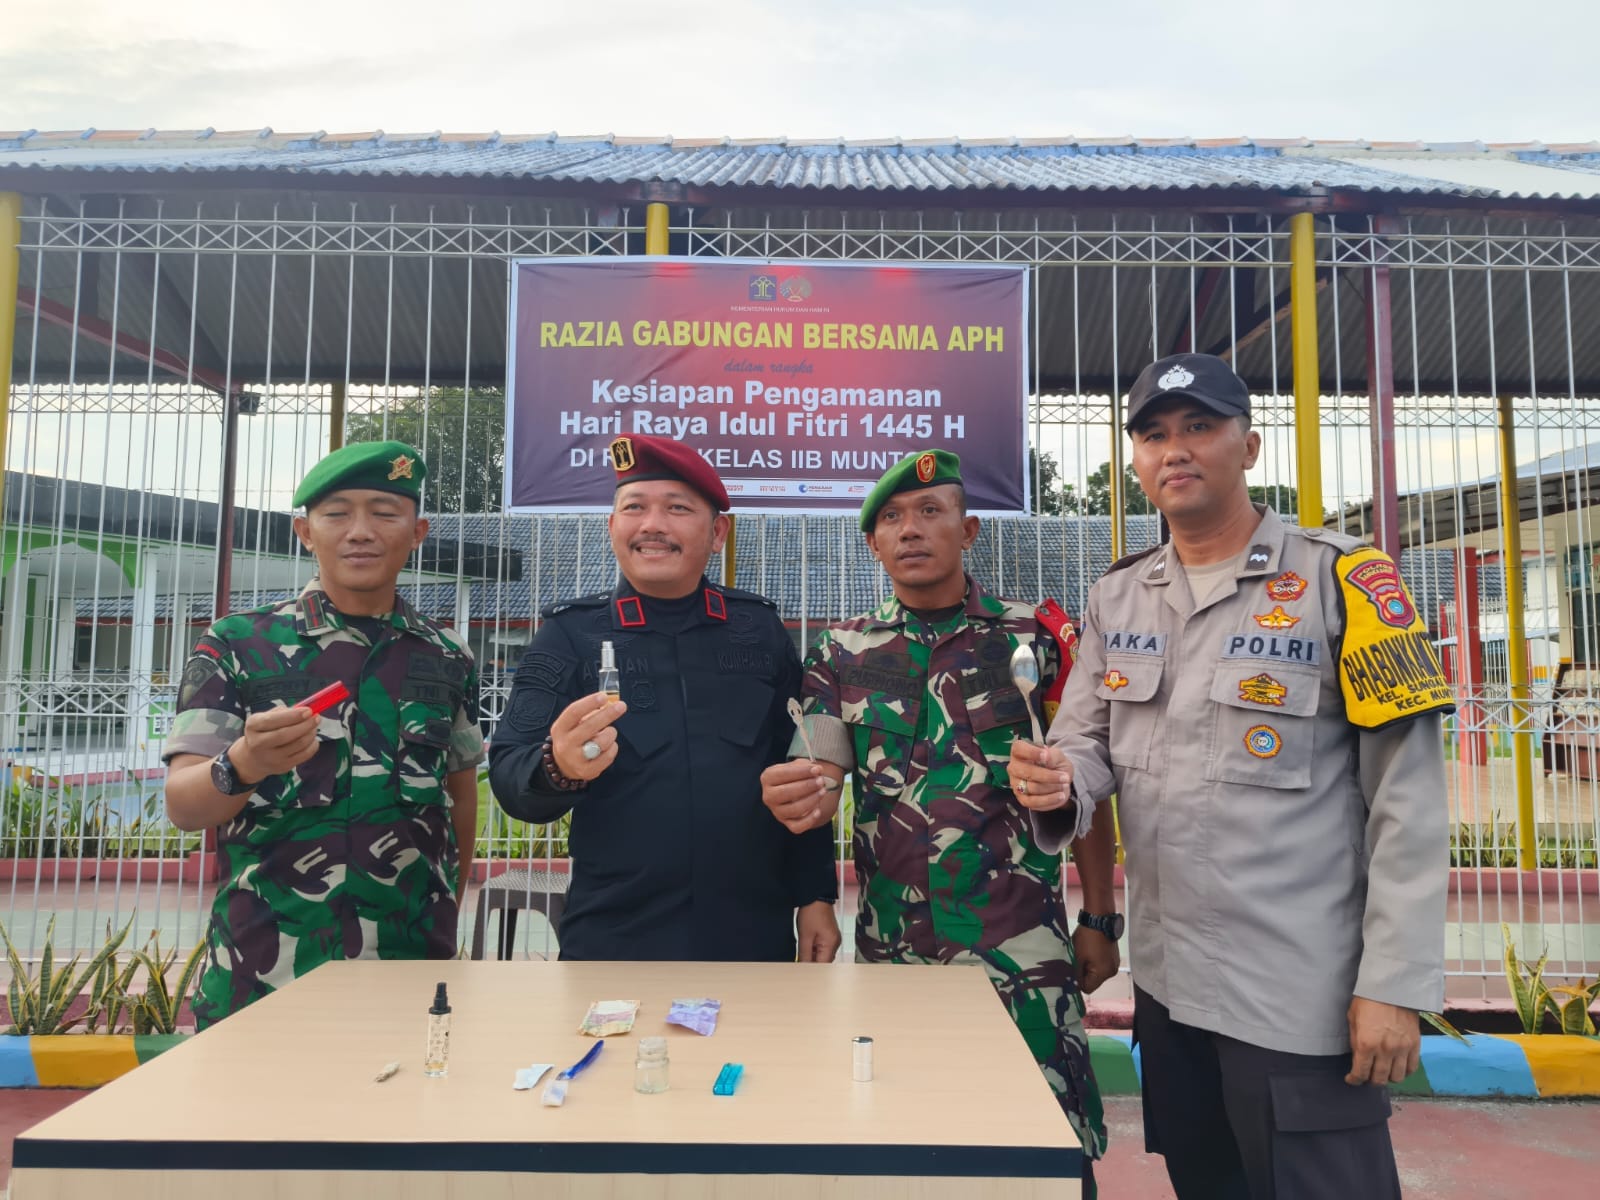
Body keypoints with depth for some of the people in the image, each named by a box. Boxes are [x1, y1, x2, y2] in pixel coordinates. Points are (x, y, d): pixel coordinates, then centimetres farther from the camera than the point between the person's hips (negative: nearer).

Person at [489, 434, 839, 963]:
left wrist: (816, 896, 5)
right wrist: (558, 768, -31)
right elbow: (509, 777, -10)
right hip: (612, 941, -1)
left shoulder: (760, 629, 2)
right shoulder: (569, 634, -3)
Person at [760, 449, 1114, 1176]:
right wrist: (798, 799, -28)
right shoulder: (842, 653, 2)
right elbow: (818, 776, -5)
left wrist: (1100, 917, 1)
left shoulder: (1035, 638, -3)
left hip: (1021, 944, -2)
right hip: (890, 945, 2)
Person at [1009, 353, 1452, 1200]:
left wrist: (1395, 983, -14)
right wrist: (1056, 781, -14)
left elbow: (1408, 796, -11)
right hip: (1167, 980, 6)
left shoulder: (1341, 581, -10)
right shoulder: (1115, 597, 6)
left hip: (1304, 994, -5)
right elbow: (1089, 745, 9)